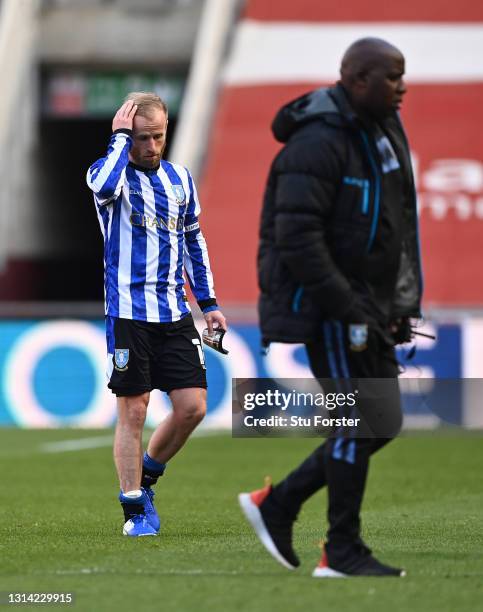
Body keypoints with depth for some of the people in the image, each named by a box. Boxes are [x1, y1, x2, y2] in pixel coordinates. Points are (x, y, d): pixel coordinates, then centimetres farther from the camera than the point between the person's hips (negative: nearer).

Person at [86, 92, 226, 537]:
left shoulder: (180, 179, 12)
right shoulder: (109, 171, -4)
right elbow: (105, 186, -31)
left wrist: (208, 303, 18)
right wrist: (121, 136, -19)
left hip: (175, 314, 5)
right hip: (128, 313, -5)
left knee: (192, 407, -2)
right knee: (133, 412, -3)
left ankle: (145, 477, 21)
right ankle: (134, 510, 7)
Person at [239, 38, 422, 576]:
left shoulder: (381, 132, 12)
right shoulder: (318, 143, -18)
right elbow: (297, 238, -24)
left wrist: (400, 304, 12)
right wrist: (349, 311, -23)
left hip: (366, 307, 9)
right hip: (324, 307, -9)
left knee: (382, 422, 9)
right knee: (361, 424, -7)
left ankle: (276, 505, 18)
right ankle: (342, 553, 3)